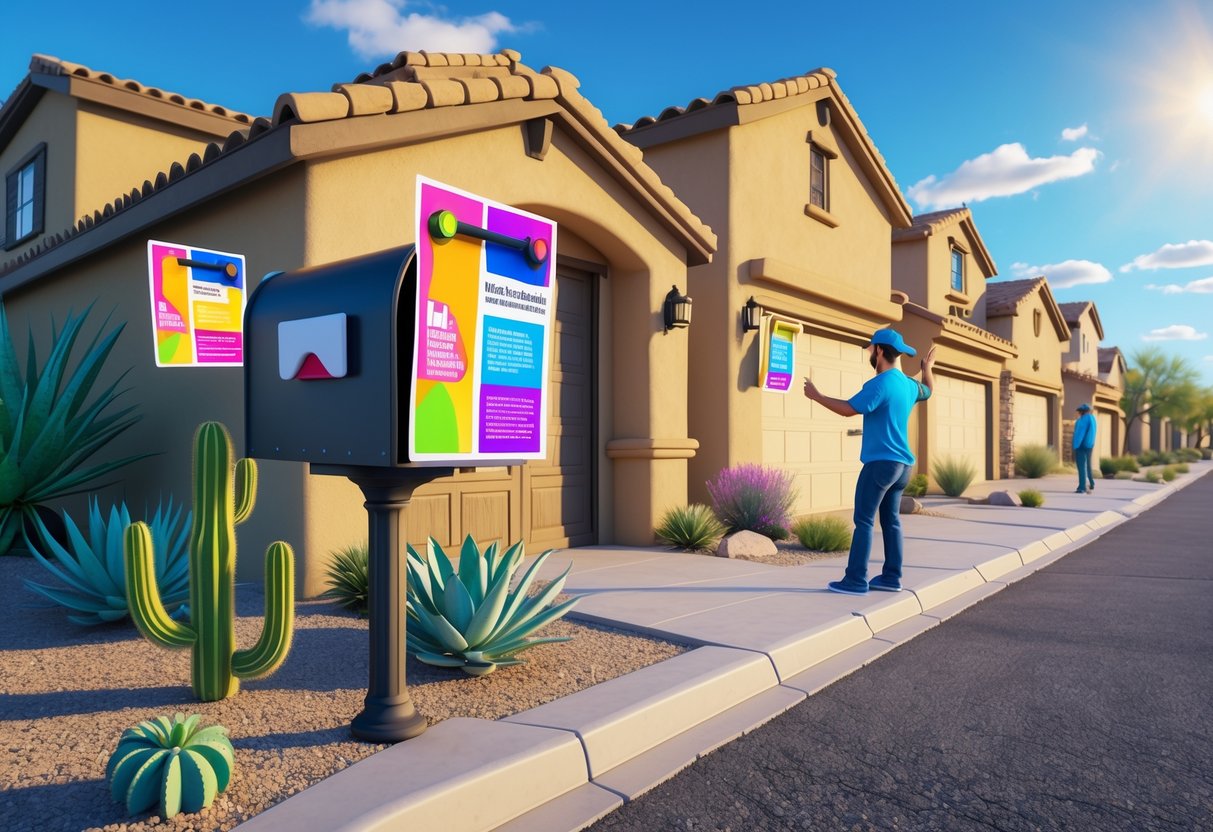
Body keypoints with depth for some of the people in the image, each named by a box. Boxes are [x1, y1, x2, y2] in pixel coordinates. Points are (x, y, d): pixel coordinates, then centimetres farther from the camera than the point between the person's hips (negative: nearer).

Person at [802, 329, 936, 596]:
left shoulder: (881, 384, -14)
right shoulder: (909, 385, 14)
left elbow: (848, 409, -20)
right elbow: (928, 391, 37)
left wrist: (817, 396, -10)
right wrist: (927, 369, 53)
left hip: (880, 462, -9)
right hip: (901, 463, 9)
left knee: (864, 520, -8)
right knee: (891, 519, 12)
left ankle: (856, 580, -8)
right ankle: (892, 577, 15)